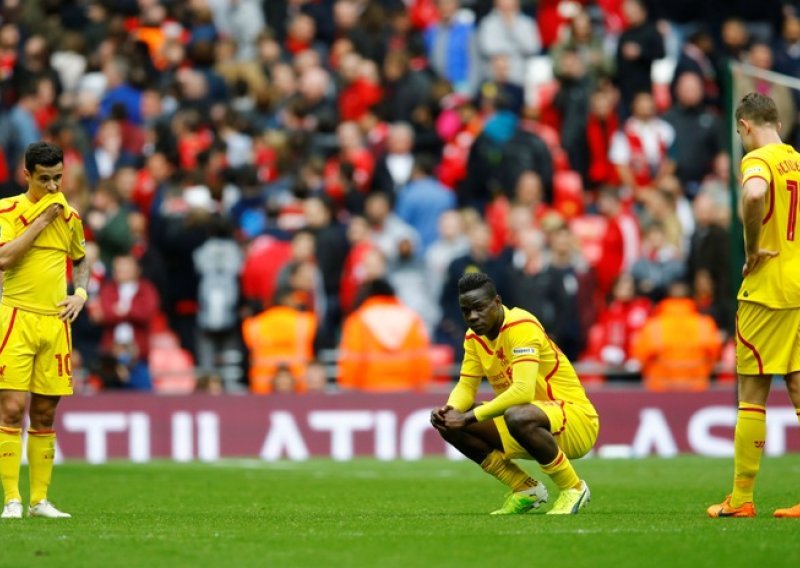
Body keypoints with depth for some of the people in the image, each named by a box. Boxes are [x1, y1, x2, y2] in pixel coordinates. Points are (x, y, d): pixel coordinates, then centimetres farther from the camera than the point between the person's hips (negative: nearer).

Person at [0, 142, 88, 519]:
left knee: (45, 414, 7)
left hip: (56, 321, 4)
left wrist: (80, 294, 9)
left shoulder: (69, 217, 12)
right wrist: (42, 219, -15)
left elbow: (80, 262, 28)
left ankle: (40, 500, 12)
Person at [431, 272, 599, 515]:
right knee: (450, 425, -5)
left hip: (575, 418, -8)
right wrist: (450, 410, -19)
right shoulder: (474, 337, 3)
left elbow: (523, 391, -33)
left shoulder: (522, 327, -23)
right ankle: (526, 489, 6)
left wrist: (469, 417, -33)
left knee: (518, 417, -40)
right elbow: (466, 386, 5)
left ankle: (573, 488, -16)